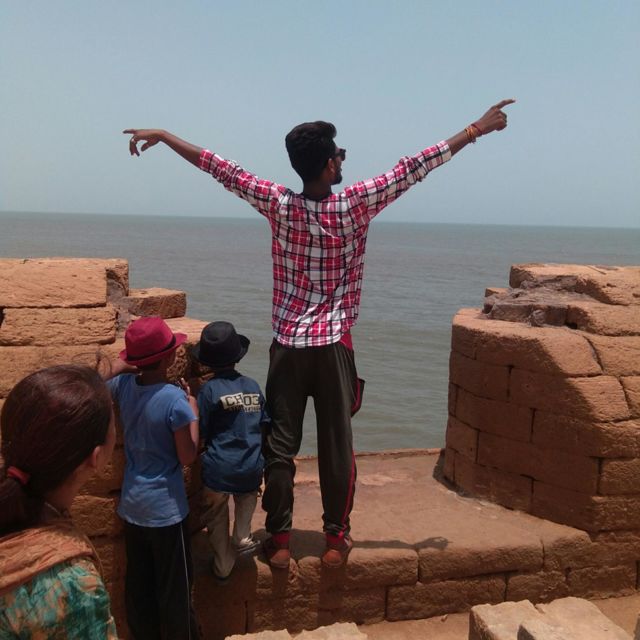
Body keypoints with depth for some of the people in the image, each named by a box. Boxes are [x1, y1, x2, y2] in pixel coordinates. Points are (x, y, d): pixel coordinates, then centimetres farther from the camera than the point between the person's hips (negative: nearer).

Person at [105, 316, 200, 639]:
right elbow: (187, 457, -16)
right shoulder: (176, 399, -23)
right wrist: (194, 413, -7)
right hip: (165, 508, -6)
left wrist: (118, 366, 15)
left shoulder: (123, 385, -6)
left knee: (138, 585, 19)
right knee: (174, 589, 11)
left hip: (131, 505, 6)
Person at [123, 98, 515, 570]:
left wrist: (163, 136, 13)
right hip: (334, 346, -1)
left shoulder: (279, 205, -4)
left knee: (280, 445, 8)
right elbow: (413, 169, -3)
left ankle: (280, 539, 14)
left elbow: (224, 170, 3)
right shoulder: (355, 205, -8)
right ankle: (336, 538, 18)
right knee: (337, 445, 8)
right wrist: (477, 129, 5)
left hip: (287, 345, 2)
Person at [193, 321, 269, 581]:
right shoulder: (253, 386, 2)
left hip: (218, 470, -3)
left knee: (217, 518, 17)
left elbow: (199, 434, -7)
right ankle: (242, 537, 27)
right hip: (252, 469, 3)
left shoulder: (209, 390, -10)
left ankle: (223, 567, 26)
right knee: (247, 497, 35)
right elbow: (264, 426, 9)